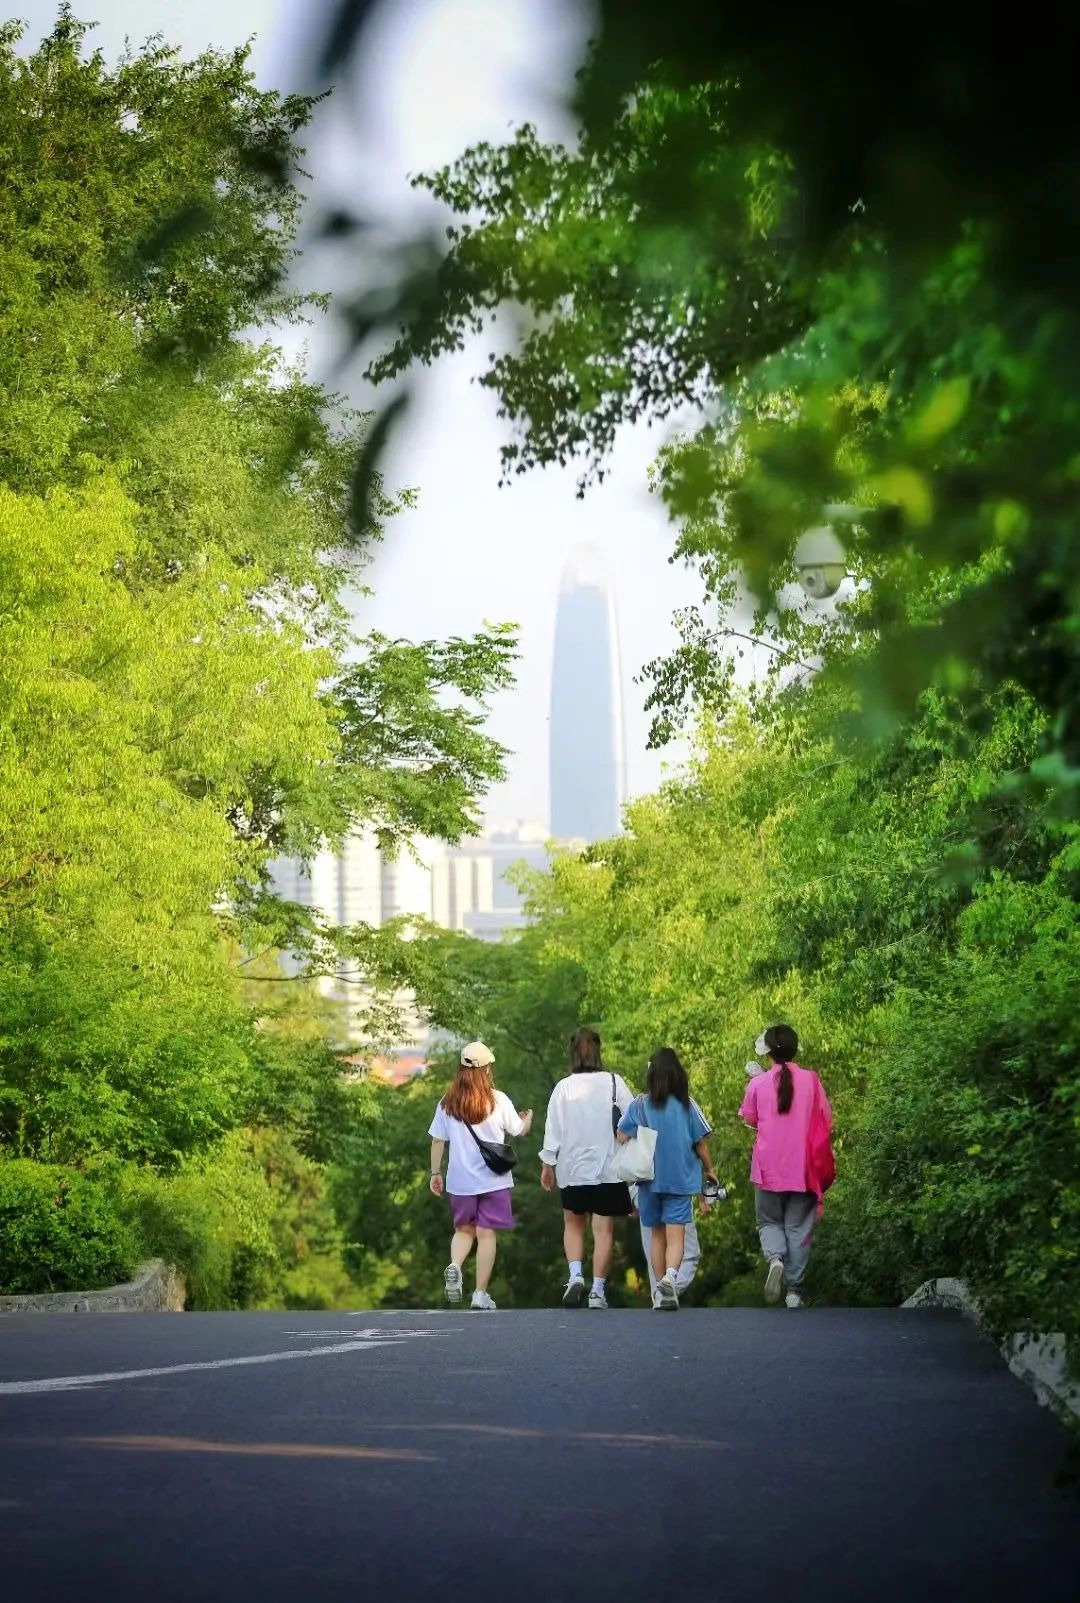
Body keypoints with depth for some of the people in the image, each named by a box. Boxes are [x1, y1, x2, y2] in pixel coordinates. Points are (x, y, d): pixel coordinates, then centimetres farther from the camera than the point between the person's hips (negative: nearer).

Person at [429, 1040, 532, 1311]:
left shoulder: (447, 1103, -2)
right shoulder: (498, 1100, -7)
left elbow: (437, 1141, 2)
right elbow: (519, 1131, 6)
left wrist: (435, 1173, 13)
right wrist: (528, 1118, 29)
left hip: (460, 1180, 2)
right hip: (492, 1179, -2)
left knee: (464, 1229, 18)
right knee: (487, 1233, 3)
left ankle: (454, 1266, -11)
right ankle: (481, 1294, 0)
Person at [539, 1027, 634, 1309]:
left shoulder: (564, 1087, -4)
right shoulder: (614, 1083, -4)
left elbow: (553, 1128, -1)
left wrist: (548, 1164, 9)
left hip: (572, 1169, 1)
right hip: (608, 1168, -1)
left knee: (573, 1224, 18)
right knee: (604, 1229, 4)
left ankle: (575, 1275, -2)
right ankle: (598, 1291, 0)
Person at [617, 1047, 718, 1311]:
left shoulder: (639, 1106, -3)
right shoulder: (687, 1105, -1)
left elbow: (622, 1139, -7)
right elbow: (701, 1142, 2)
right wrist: (710, 1170, 17)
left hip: (649, 1180, 1)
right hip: (681, 1179, -1)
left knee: (657, 1234, 15)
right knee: (676, 1235, -6)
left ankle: (660, 1289, 17)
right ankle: (670, 1277, -32)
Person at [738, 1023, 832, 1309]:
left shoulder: (758, 1083, -6)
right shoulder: (810, 1080, -5)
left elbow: (750, 1120, 8)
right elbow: (827, 1121, 1)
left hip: (768, 1168, 0)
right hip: (802, 1168, 0)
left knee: (770, 1223, 15)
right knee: (798, 1228, 9)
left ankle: (775, 1258, -15)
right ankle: (794, 1289, 7)